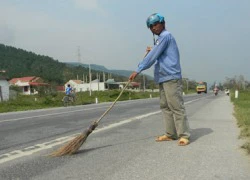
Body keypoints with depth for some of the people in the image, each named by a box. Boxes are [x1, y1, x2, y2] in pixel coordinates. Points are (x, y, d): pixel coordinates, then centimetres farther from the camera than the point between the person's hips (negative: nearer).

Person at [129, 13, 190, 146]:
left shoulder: (165, 36, -8)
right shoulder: (162, 38, 22)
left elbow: (153, 56, -16)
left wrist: (138, 70, -17)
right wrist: (152, 51, 16)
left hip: (171, 77, -10)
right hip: (163, 78, 10)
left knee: (176, 107, -9)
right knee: (165, 106, 9)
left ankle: (183, 135, -5)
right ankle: (171, 134, 14)